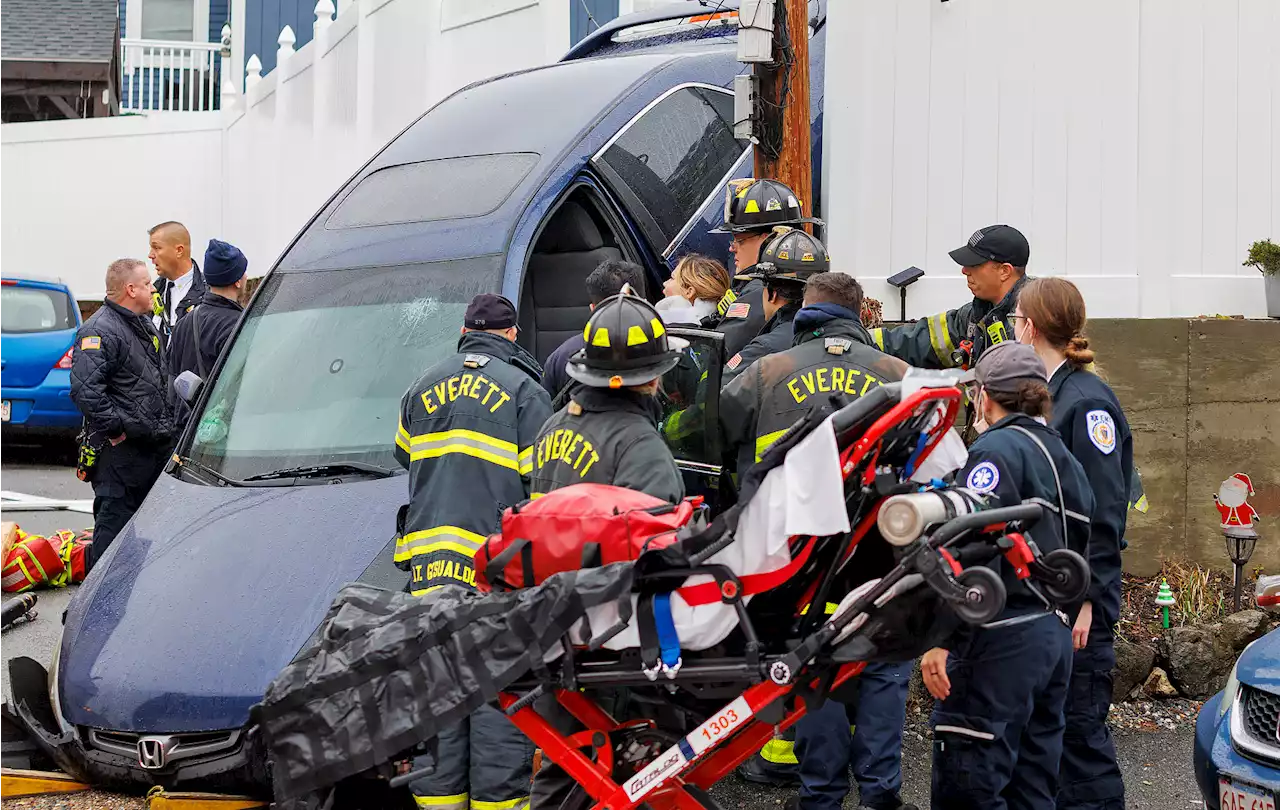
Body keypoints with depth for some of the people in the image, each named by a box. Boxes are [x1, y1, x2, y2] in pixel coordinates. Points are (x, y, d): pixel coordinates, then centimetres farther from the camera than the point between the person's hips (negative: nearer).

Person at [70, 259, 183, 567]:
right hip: (121, 448, -10)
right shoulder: (100, 331, -14)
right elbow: (85, 389, -24)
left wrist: (175, 423, 19)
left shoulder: (146, 326, 18)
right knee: (114, 522, -7)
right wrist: (117, 425, -22)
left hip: (159, 445, 10)